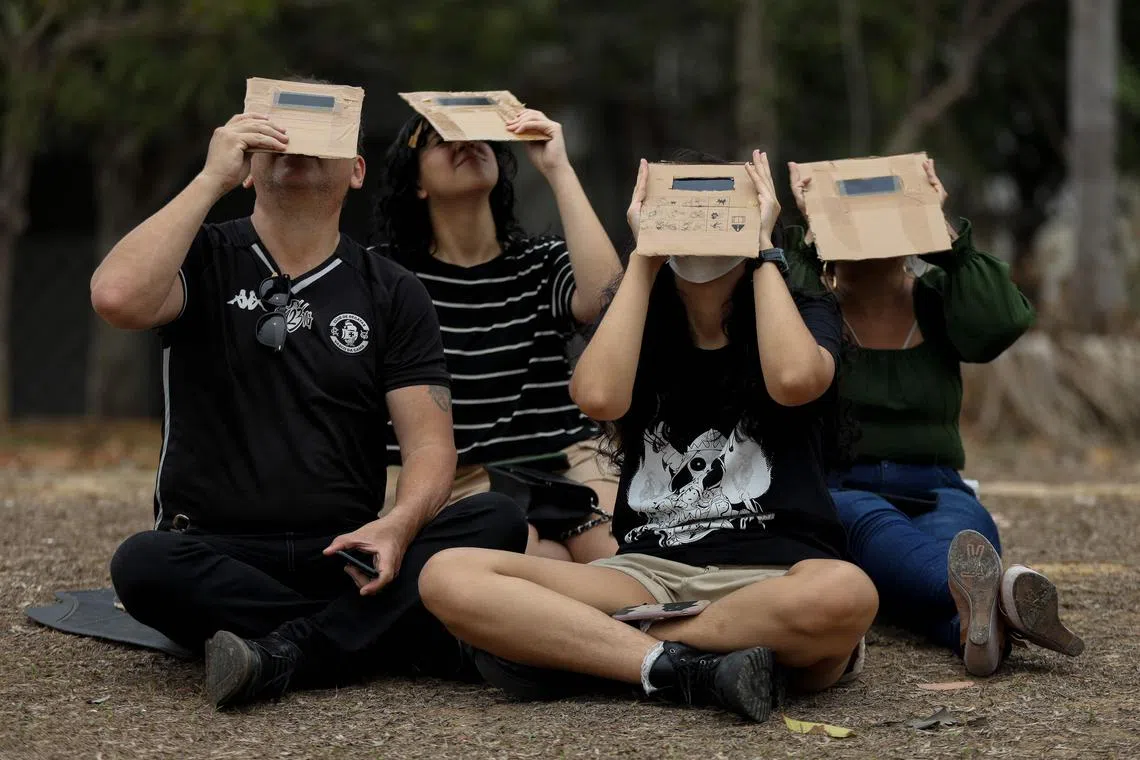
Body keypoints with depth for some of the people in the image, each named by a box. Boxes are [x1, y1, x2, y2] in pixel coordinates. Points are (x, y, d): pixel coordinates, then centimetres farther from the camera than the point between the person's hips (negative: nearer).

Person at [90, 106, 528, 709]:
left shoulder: (391, 294, 11)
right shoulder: (204, 260, 7)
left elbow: (429, 442, 1)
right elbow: (118, 298, -17)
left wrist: (399, 525, -21)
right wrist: (212, 178, -11)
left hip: (344, 556, 2)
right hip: (218, 557, -2)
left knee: (497, 520, -23)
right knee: (143, 564, -35)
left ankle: (283, 655, -33)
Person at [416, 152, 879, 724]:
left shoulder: (805, 315, 11)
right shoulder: (638, 327, 17)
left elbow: (793, 380, -15)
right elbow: (599, 396, -8)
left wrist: (765, 249, -2)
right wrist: (642, 259, 2)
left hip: (773, 575, -2)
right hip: (649, 573, 2)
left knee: (843, 593, -42)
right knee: (448, 577, -22)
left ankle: (571, 647, -25)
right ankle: (687, 670, -29)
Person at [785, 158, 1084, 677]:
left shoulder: (935, 300, 14)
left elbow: (1003, 322, -9)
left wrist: (943, 231, -6)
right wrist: (810, 238, -15)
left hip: (933, 492, 3)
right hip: (835, 492, -3)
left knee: (964, 530, -35)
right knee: (876, 528, -40)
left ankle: (974, 611, -72)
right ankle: (1001, 597, -72)